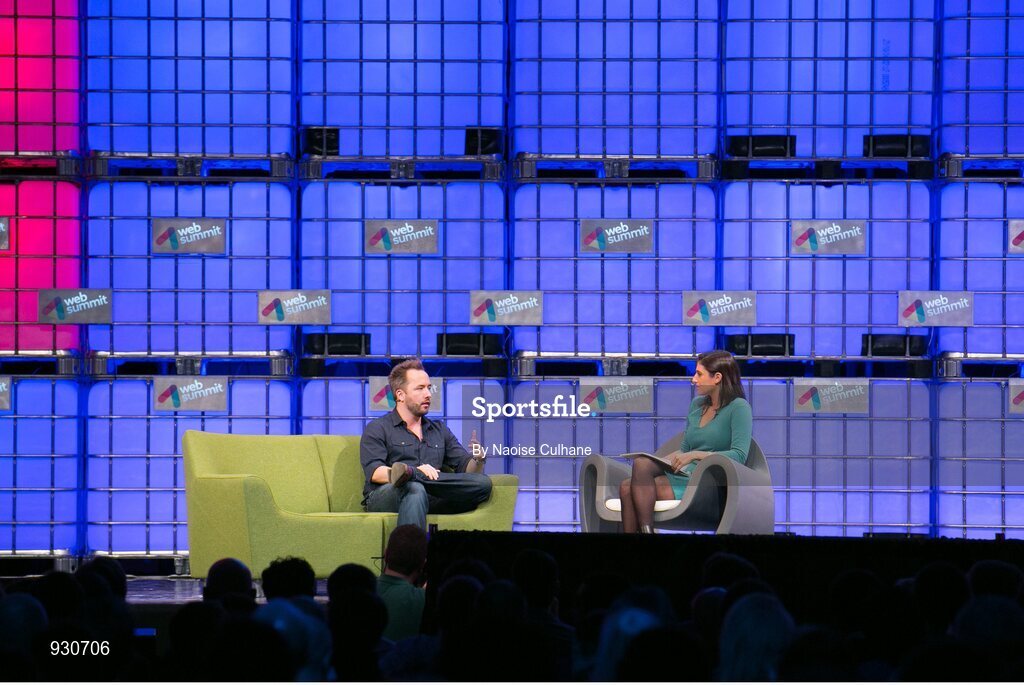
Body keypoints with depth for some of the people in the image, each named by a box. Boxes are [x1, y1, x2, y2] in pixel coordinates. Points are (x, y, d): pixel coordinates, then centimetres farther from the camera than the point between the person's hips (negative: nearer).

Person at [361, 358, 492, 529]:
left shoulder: (440, 430, 28)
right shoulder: (377, 429, 11)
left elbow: (465, 468, 21)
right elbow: (374, 472, -6)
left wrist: (477, 460, -6)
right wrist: (419, 471, -24)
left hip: (430, 501, 4)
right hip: (384, 496, -4)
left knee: (483, 483, -22)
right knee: (415, 489, -39)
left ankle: (410, 474, -35)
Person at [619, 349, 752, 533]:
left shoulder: (738, 407, -3)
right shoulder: (697, 404, 21)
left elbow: (740, 455, -14)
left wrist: (696, 455, -20)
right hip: (684, 473, 7)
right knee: (627, 487, -21)